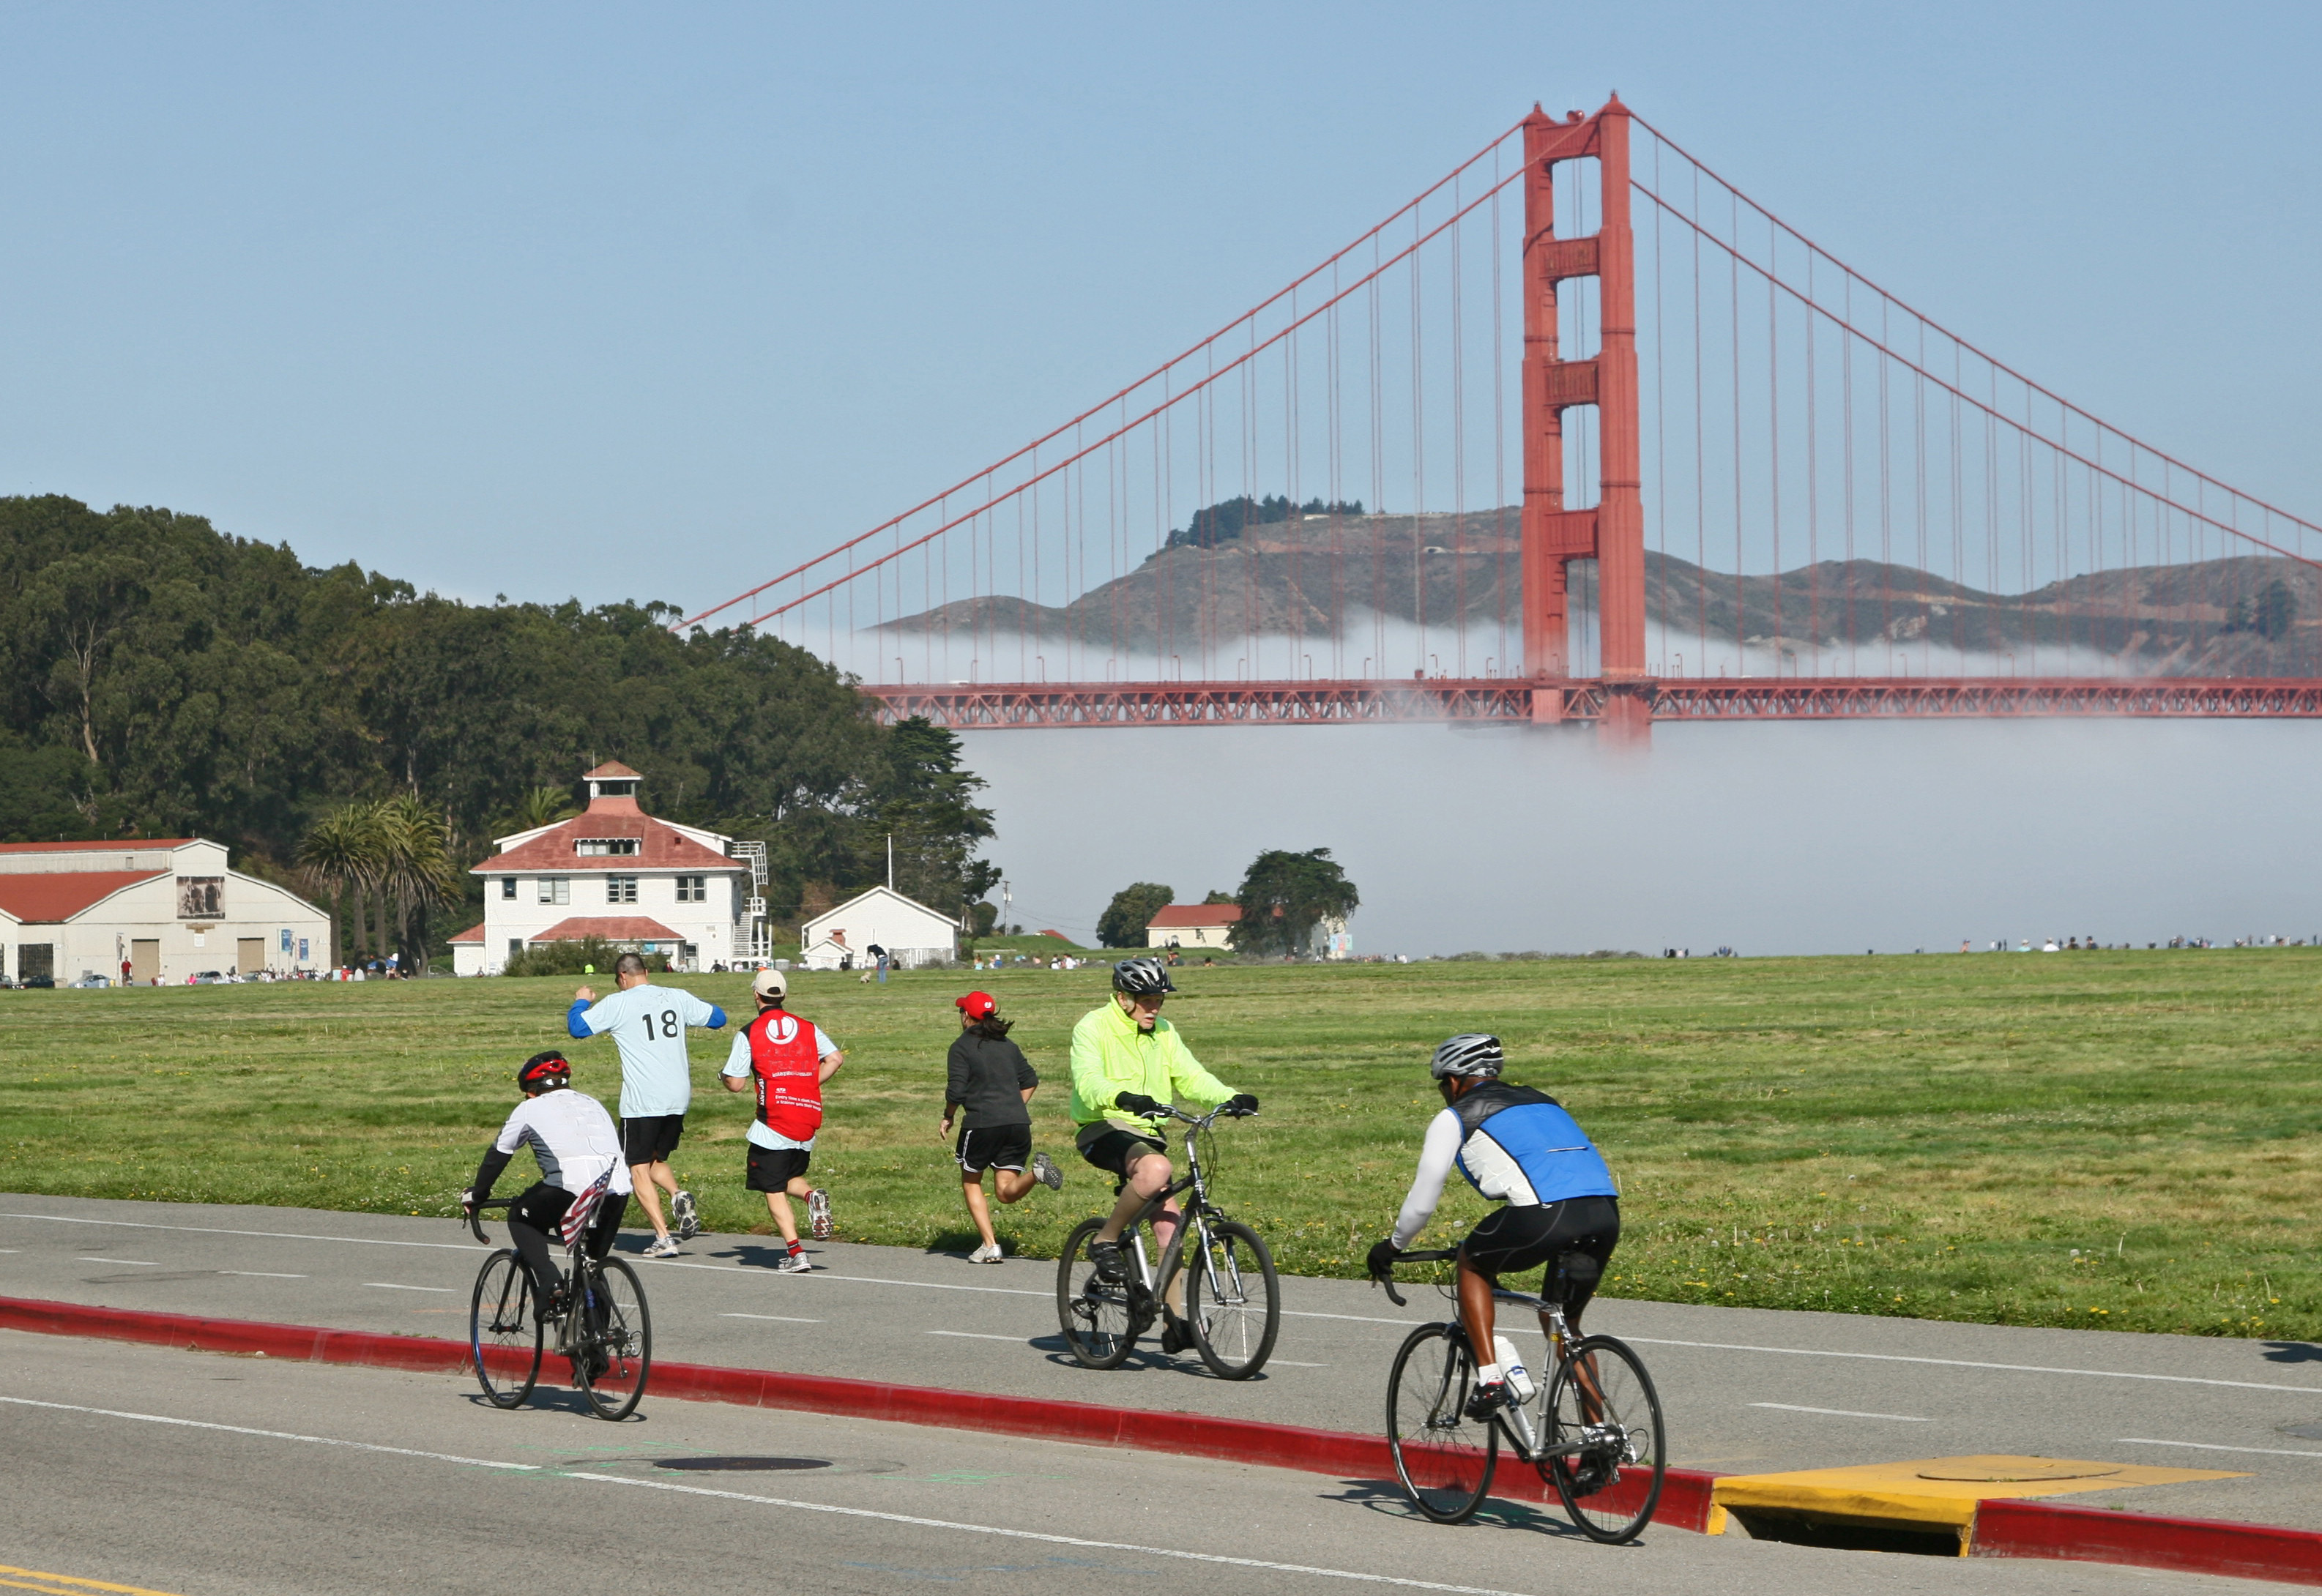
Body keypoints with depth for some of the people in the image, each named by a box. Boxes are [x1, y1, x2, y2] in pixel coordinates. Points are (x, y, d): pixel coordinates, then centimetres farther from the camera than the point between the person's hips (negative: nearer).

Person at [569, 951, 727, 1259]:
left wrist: (581, 1002, 15)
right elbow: (717, 1017, 17)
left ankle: (663, 1238, -7)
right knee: (657, 1159, 22)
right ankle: (679, 1196, -9)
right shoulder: (677, 997, 7)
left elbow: (578, 1027, -4)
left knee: (639, 1169, 4)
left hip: (641, 1103, -5)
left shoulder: (617, 1004, -5)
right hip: (678, 1098, 5)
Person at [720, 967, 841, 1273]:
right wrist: (808, 1085, 12)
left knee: (774, 1191, 4)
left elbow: (736, 1084, -4)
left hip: (773, 1124, -4)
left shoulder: (749, 1034, -3)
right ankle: (813, 1197, -10)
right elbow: (836, 1058, 1)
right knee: (791, 1178, 23)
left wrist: (727, 1075, 19)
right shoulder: (807, 1028, 9)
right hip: (808, 1119, 4)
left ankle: (795, 1252, -8)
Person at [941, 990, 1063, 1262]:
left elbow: (955, 1091, -9)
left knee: (970, 1183, 15)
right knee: (1006, 1192, 7)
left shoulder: (962, 1046, -2)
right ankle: (1037, 1172, -23)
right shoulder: (1007, 1045, 16)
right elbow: (1031, 1080, 18)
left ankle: (990, 1245, 5)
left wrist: (948, 1117, 8)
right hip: (1018, 1124, 5)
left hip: (982, 1123, -5)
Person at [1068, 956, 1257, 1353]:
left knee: (1169, 1227, -3)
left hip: (1147, 1133, 7)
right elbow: (1088, 1082, -24)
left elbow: (1190, 1077, 5)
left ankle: (1174, 1324, 2)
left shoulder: (1162, 1033, 12)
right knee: (1156, 1169, -36)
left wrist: (1230, 1098, -14)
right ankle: (1105, 1243, -19)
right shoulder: (1094, 1028, -8)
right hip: (1103, 1128, -7)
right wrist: (1123, 1097, -45)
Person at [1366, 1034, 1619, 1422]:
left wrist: (1393, 1245, 38)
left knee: (1472, 1264, 24)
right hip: (1607, 1214, 6)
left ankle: (1490, 1378, 11)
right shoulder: (1542, 1102, 34)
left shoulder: (1455, 1117, 15)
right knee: (1563, 1323, 25)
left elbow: (1423, 1202, 18)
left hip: (1546, 1216, -6)